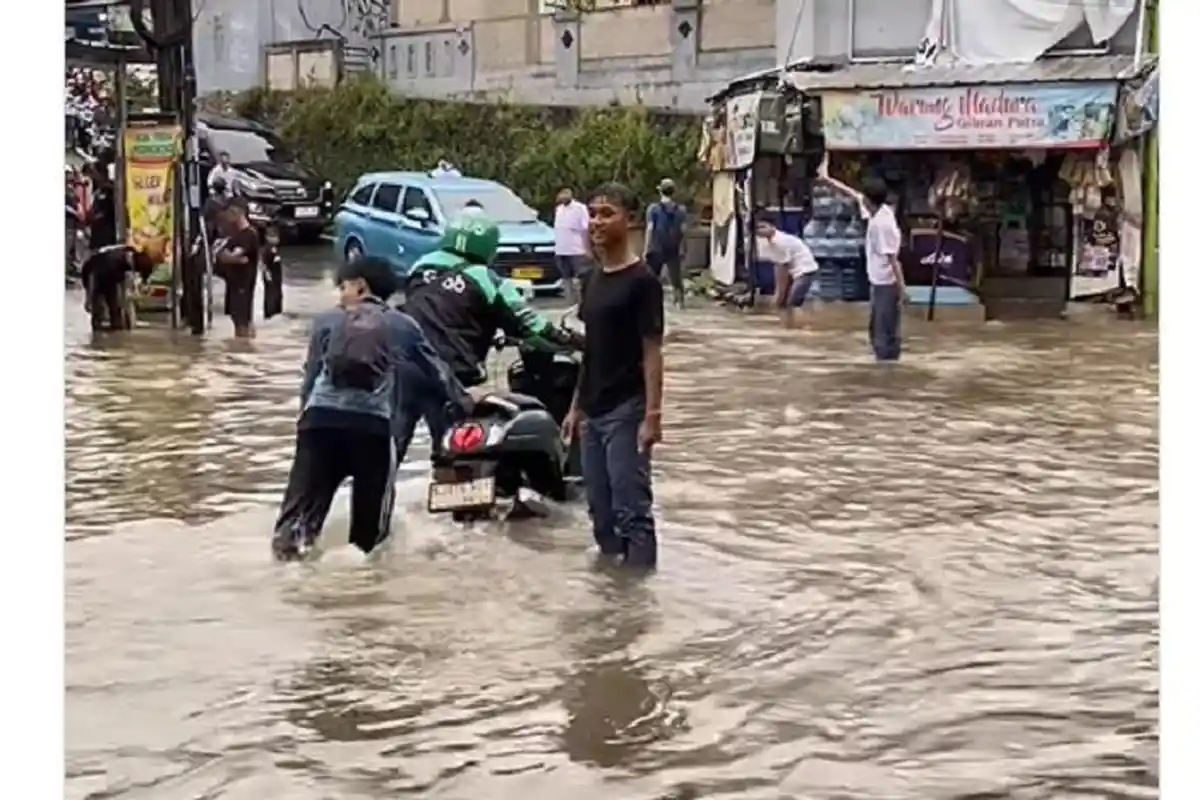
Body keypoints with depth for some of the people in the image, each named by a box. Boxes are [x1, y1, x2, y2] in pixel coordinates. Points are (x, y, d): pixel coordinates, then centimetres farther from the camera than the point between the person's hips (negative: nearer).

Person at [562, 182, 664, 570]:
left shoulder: (642, 281, -10)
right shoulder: (591, 280, 12)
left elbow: (651, 351, -13)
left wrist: (652, 414, -18)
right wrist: (576, 406, 15)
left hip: (626, 411, -8)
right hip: (593, 412, 8)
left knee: (632, 509, -8)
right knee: (600, 510, 12)